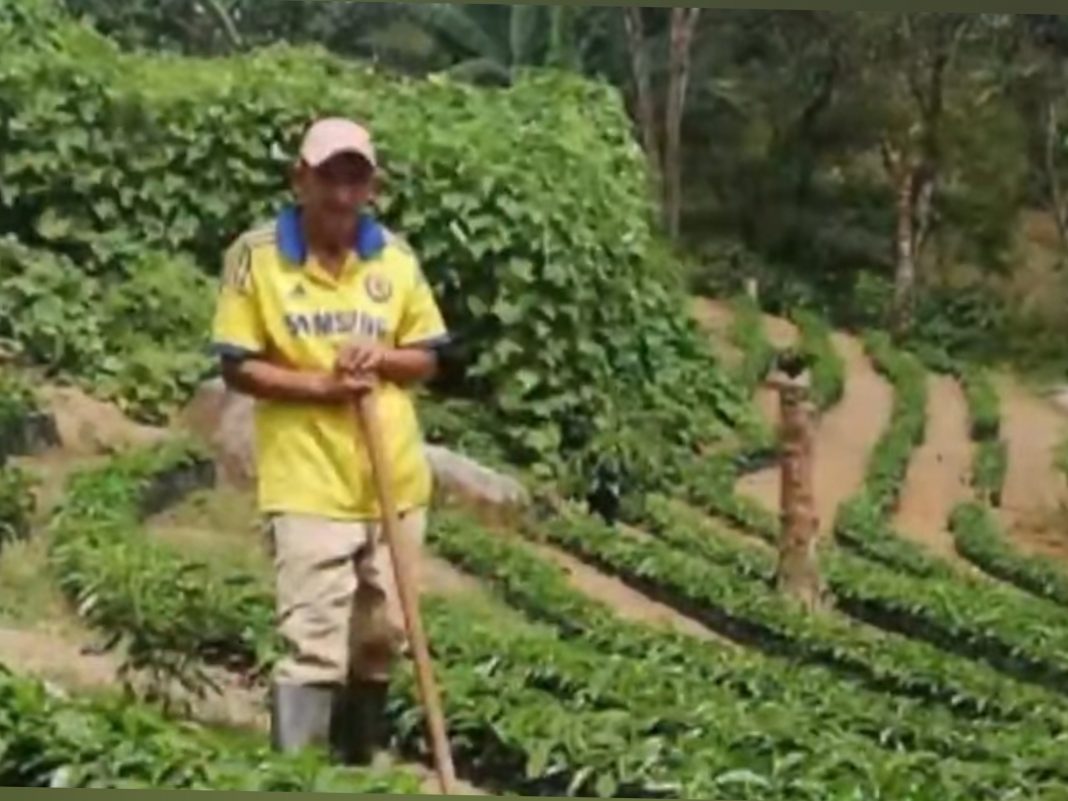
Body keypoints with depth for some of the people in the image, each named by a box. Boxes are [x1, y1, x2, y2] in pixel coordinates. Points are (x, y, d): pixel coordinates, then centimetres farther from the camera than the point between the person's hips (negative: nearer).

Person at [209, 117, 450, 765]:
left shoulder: (395, 256, 3)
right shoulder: (257, 254, -7)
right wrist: (321, 383, -18)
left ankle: (364, 764, 35)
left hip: (395, 479, 5)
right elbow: (239, 367, -6)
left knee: (382, 637, 16)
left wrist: (382, 358, -12)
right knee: (315, 647, -10)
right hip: (309, 484, -5)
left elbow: (426, 358, 10)